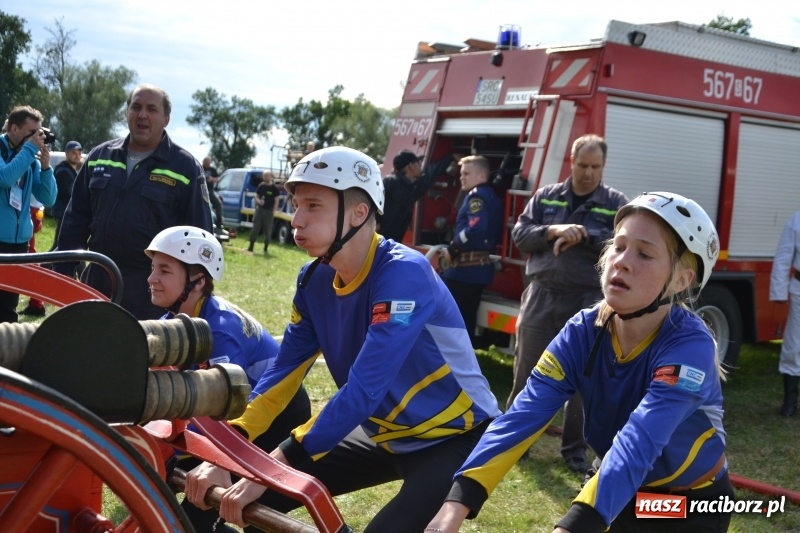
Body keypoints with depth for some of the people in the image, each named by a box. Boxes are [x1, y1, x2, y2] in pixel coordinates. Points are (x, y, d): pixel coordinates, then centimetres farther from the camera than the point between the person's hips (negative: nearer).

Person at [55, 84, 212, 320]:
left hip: (154, 292, -4)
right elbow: (75, 220, 12)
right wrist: (62, 275, 6)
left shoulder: (186, 168, -4)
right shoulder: (99, 157, 8)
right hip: (97, 283, 4)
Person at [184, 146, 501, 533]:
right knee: (262, 500, -1)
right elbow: (282, 373, -3)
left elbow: (364, 391, -34)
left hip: (455, 438, -7)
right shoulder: (315, 280, -4)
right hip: (388, 436, 7)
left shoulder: (403, 274, -27)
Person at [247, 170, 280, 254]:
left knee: (267, 230, 2)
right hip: (260, 209, 3)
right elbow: (256, 196, 12)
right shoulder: (261, 186, 6)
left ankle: (265, 249, 13)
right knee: (255, 228, 0)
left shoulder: (274, 188, -3)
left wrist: (273, 212, -8)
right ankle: (251, 247, 6)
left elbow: (276, 201, -1)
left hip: (269, 211, -2)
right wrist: (258, 201, -11)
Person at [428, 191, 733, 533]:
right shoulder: (584, 331, -15)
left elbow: (637, 444, -41)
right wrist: (456, 505, -38)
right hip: (622, 499, 4)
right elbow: (527, 411, -26)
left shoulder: (691, 346, -28)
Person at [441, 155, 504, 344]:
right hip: (480, 267, 10)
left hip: (465, 267, -10)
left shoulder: (476, 195, -11)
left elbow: (476, 227, -26)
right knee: (466, 318, 13)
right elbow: (496, 235, 23)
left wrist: (452, 249, -18)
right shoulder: (493, 198, 19)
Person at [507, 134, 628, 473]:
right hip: (542, 297, 2)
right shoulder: (545, 196, 8)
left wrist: (584, 235, -19)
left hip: (587, 302, -1)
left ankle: (575, 448, 18)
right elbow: (520, 234, 1)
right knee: (526, 370, 10)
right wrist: (554, 231, -16)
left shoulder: (615, 203, 2)